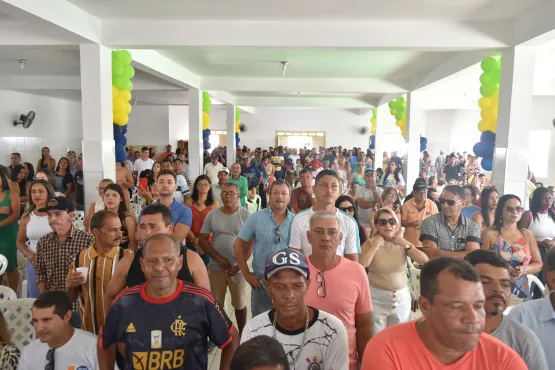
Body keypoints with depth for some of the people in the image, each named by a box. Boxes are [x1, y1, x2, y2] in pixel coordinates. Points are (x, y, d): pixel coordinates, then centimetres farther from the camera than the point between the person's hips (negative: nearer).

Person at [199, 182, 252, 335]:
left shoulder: (246, 214, -6)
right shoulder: (212, 214, 0)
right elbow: (202, 240, 1)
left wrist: (239, 265, -11)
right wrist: (219, 259, -9)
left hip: (239, 268, -2)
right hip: (216, 268, 2)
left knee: (240, 304, 11)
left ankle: (242, 334, 31)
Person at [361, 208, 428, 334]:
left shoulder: (403, 243, 1)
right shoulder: (370, 243, -7)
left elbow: (425, 260, -9)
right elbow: (361, 265, -24)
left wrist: (406, 245, -14)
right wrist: (376, 245, -20)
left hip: (402, 297, 3)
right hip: (377, 297, -3)